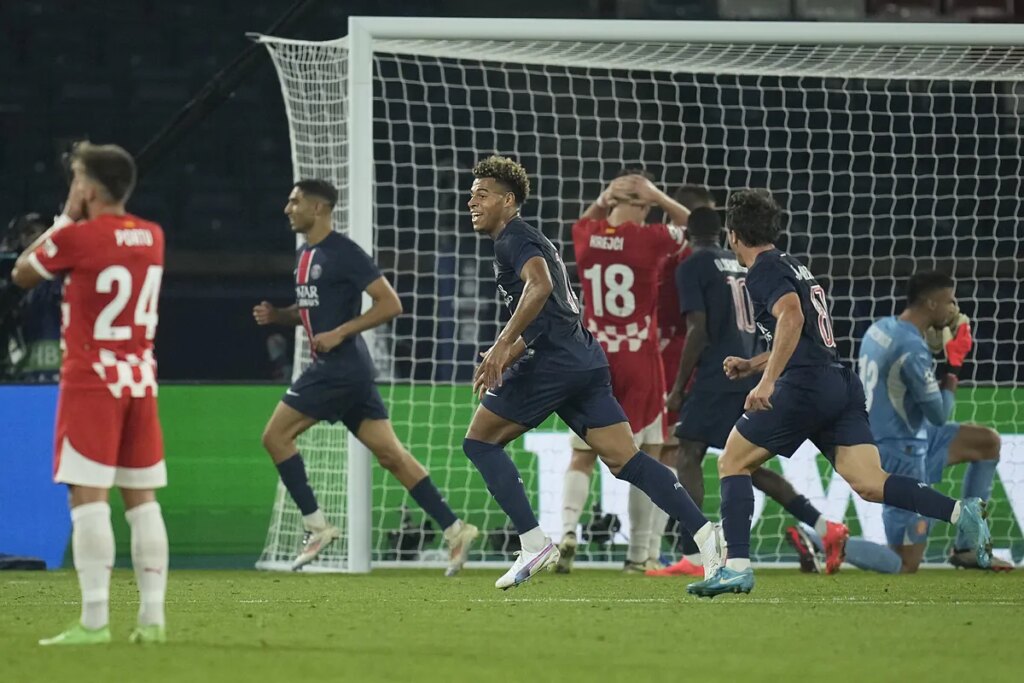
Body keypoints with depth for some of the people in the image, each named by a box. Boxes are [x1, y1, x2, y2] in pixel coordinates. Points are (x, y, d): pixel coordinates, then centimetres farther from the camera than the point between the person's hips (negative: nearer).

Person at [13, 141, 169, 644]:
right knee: (142, 498, 8)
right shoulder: (152, 238, 8)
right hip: (141, 380, 6)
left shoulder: (75, 238, -11)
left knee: (89, 497, -8)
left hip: (91, 381, -6)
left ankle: (94, 620, -15)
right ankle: (152, 617, 5)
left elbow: (22, 275, 6)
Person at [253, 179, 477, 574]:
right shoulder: (307, 255, 16)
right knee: (389, 453, 4)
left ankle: (316, 525, -2)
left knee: (276, 436, -5)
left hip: (341, 367, -9)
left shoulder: (342, 253, -12)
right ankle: (454, 530, 0)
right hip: (331, 367, 9)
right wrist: (277, 316, 10)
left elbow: (390, 304, -15)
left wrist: (339, 333, -18)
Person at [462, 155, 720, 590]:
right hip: (585, 362, 9)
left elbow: (540, 285, -25)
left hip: (551, 363, -9)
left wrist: (501, 346, -29)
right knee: (624, 459, 1)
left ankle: (533, 542, -7)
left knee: (479, 441, 2)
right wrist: (504, 359, 26)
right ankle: (705, 534, -13)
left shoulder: (513, 238, -4)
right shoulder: (526, 240, 27)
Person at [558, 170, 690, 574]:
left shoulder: (585, 237, -1)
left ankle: (568, 527, -19)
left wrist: (604, 199, 8)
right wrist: (657, 196, 1)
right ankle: (640, 554, 8)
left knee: (582, 456, 6)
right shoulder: (649, 239, -11)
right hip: (640, 361, -3)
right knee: (648, 457, 8)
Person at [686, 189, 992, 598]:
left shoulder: (764, 270, -3)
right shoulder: (792, 266, 26)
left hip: (805, 386, -8)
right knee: (870, 484, -3)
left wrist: (767, 380, -27)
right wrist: (753, 365, 36)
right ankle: (960, 513, -23)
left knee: (733, 463, 6)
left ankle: (737, 567, -1)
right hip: (841, 385, 8)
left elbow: (792, 317, -22)